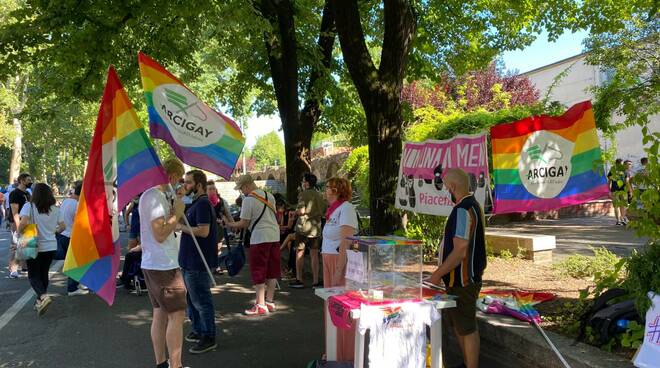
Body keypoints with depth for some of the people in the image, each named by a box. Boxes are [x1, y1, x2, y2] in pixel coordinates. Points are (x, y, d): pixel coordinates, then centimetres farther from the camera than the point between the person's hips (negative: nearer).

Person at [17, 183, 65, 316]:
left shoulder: (29, 206, -11)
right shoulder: (55, 209, 2)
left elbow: (23, 222, -25)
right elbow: (62, 226, 5)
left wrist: (18, 233, -8)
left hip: (35, 246, -4)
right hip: (51, 246, 4)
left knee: (33, 275, 4)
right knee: (44, 274, 17)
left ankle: (43, 297, -19)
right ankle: (40, 301, 24)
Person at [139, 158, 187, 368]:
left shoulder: (149, 194, 14)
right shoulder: (156, 196, -18)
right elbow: (160, 234, -23)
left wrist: (174, 211, 4)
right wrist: (177, 213, -14)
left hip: (152, 264, 10)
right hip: (164, 265, -10)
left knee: (160, 313, 14)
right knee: (177, 314, -5)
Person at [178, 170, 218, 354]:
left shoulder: (203, 204, -17)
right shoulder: (195, 203, 15)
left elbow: (203, 231, -26)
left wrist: (180, 226, -17)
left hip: (198, 263, -10)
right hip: (190, 261, 10)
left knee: (201, 300, -1)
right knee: (192, 298, 20)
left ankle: (209, 338, 9)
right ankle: (198, 331, 34)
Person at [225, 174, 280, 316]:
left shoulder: (248, 200, -11)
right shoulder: (269, 196, 12)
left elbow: (244, 223, -11)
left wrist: (230, 224, 8)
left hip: (260, 238, -8)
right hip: (275, 235, 8)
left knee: (258, 271, 0)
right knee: (272, 270, 13)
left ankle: (261, 305, 2)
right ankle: (270, 301, 20)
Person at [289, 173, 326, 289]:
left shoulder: (303, 194, -10)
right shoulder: (319, 195, 8)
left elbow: (301, 211, -18)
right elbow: (324, 211, 10)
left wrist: (295, 211, 2)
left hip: (303, 227, -5)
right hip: (316, 228, 5)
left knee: (299, 253, 5)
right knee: (314, 254, 8)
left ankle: (299, 280, 8)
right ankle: (315, 281, 9)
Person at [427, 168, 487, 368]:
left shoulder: (463, 210, -23)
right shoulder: (473, 205, 10)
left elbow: (460, 251, -27)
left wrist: (438, 274, -19)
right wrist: (443, 272, 19)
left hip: (462, 281, -10)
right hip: (466, 278, 10)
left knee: (467, 328, 2)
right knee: (459, 324, 21)